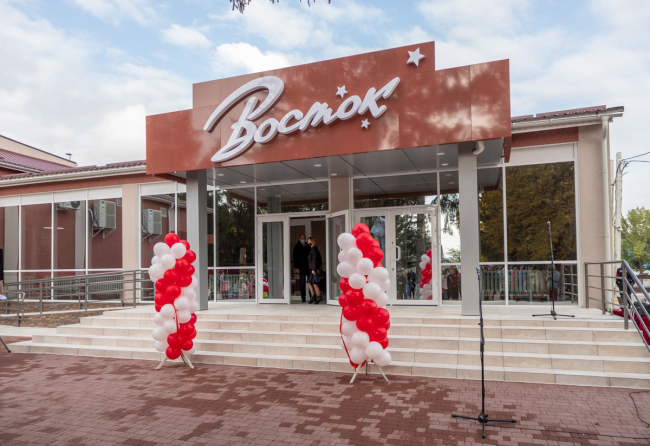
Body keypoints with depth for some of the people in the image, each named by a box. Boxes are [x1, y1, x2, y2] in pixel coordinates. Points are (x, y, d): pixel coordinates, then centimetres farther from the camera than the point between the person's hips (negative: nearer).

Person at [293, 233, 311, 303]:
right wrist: (296, 267, -7)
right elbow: (295, 258, 2)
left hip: (308, 267, 2)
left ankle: (312, 297, -5)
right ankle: (303, 298, 5)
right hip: (301, 268, -2)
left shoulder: (308, 247, 14)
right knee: (302, 282, 0)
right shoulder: (297, 247, 6)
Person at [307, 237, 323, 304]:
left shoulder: (314, 249, -10)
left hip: (315, 269, -10)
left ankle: (319, 298, 0)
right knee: (309, 282, 9)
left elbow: (314, 260, -16)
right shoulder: (312, 249, 17)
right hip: (311, 269, 10)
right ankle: (313, 297, 14)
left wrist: (313, 269, -19)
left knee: (314, 283, -7)